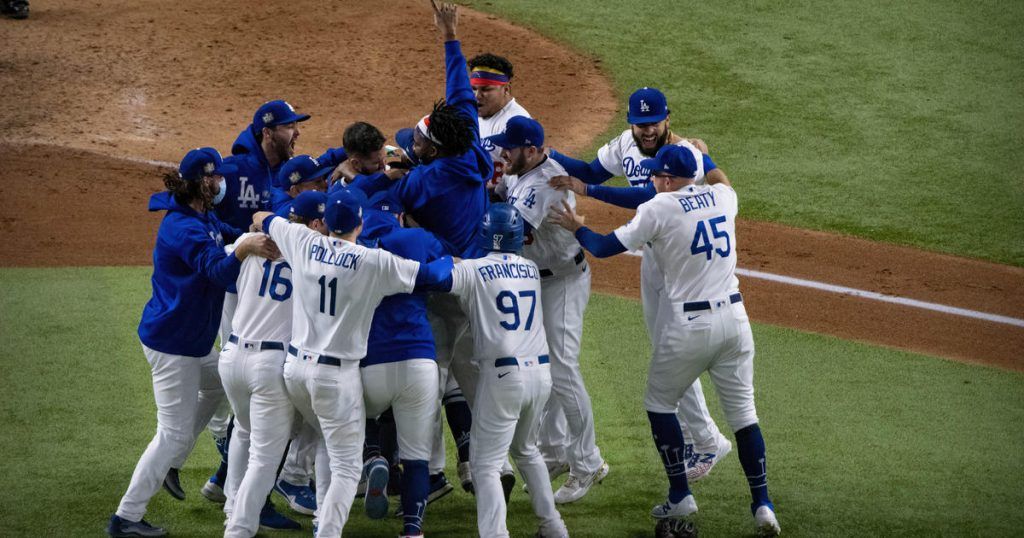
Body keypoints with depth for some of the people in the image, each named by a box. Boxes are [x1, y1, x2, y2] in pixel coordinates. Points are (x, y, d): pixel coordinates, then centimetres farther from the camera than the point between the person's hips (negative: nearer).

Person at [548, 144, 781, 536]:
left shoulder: (659, 209, -10)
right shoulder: (721, 196, 6)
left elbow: (603, 248, -5)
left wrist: (576, 228, 12)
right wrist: (701, 154, 40)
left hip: (689, 326, -5)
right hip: (735, 319, 5)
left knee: (659, 404, 15)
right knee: (743, 411, 9)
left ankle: (680, 497, 12)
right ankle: (762, 505, 2)